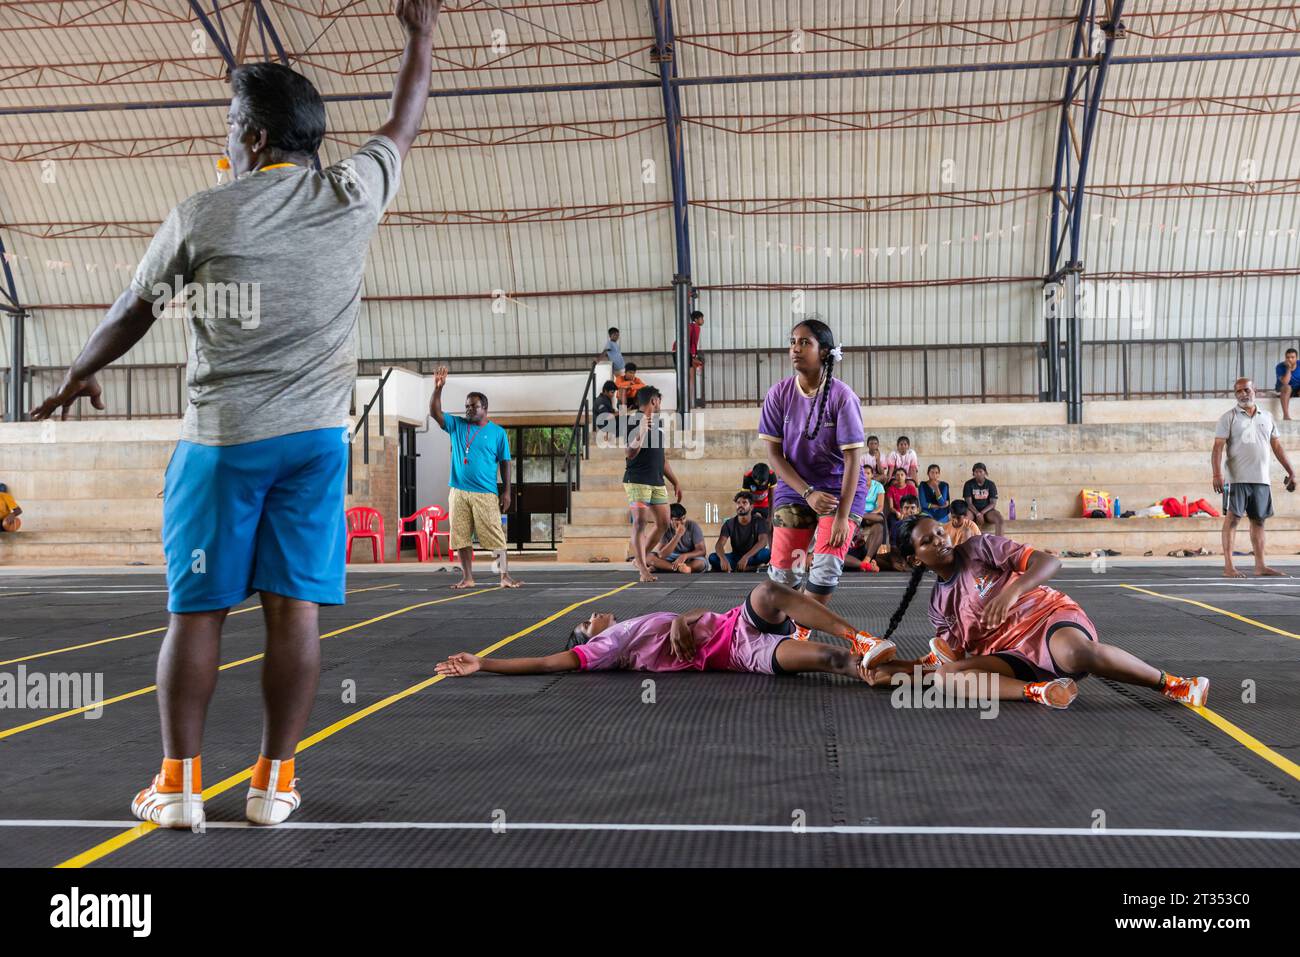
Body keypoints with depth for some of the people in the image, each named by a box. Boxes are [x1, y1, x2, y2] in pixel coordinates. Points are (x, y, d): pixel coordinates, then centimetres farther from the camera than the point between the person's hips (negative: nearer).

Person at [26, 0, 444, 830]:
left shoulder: (201, 216, -2)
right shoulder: (352, 196, 2)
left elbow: (134, 312, 11)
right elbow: (404, 126, 21)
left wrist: (81, 374, 28)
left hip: (222, 439, -2)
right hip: (316, 435, 2)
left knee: (198, 610, 6)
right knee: (294, 608, 3)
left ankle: (179, 784, 13)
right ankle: (274, 782, 10)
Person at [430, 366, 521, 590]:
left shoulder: (498, 432, 3)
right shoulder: (456, 425, 8)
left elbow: (504, 463, 4)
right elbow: (435, 412, -4)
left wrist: (506, 492, -2)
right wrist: (438, 388, -19)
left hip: (486, 494, -3)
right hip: (459, 492, 3)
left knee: (496, 537, -5)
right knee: (461, 537, 5)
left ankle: (505, 577, -3)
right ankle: (467, 578, 13)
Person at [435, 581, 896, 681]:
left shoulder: (643, 623, 28)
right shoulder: (604, 648, 9)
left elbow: (699, 613, 15)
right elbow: (548, 663, 2)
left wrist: (684, 621, -9)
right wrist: (482, 664, 4)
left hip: (740, 626, 6)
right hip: (741, 654, -5)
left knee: (768, 591, -26)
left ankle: (859, 641, -20)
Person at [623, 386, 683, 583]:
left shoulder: (658, 424, 19)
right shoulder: (634, 423, -7)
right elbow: (630, 454, -15)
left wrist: (675, 482, 24)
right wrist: (641, 433, -29)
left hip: (657, 482, 8)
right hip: (637, 481, -8)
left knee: (663, 524, 8)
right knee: (640, 523, -11)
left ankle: (641, 558, 25)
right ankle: (643, 571, -13)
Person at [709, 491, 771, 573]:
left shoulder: (759, 521, -11)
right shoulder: (729, 523, -6)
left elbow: (763, 541, -27)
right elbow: (719, 544, -18)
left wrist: (746, 557, -42)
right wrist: (723, 559, -42)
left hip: (754, 556, -2)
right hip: (736, 556, 2)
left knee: (767, 553, -35)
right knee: (713, 558, -24)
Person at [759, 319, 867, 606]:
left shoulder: (842, 396, -16)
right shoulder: (779, 393, -8)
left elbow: (852, 458, -17)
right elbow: (774, 453, -5)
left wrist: (843, 515, -22)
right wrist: (808, 493, -17)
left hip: (840, 489, -2)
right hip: (795, 488, 3)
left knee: (827, 564, -17)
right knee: (781, 570, -3)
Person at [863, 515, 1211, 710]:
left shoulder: (980, 548, 1)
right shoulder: (940, 605, 15)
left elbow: (1049, 562, -9)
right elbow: (947, 658, 14)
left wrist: (1011, 591, -28)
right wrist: (894, 668, 6)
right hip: (1012, 656, 4)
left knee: (1074, 651, -40)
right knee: (948, 675, -24)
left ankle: (1174, 685, -22)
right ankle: (1037, 691, -41)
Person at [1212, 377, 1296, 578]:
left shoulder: (1266, 417, 14)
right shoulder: (1228, 417, 0)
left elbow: (1277, 446, 19)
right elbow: (1218, 447, -7)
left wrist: (1291, 471, 16)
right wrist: (1216, 474, -19)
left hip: (1261, 479, 5)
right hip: (1237, 478, -5)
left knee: (1259, 520, 8)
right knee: (1233, 518, -6)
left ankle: (1260, 566, 14)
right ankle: (1228, 566, -5)